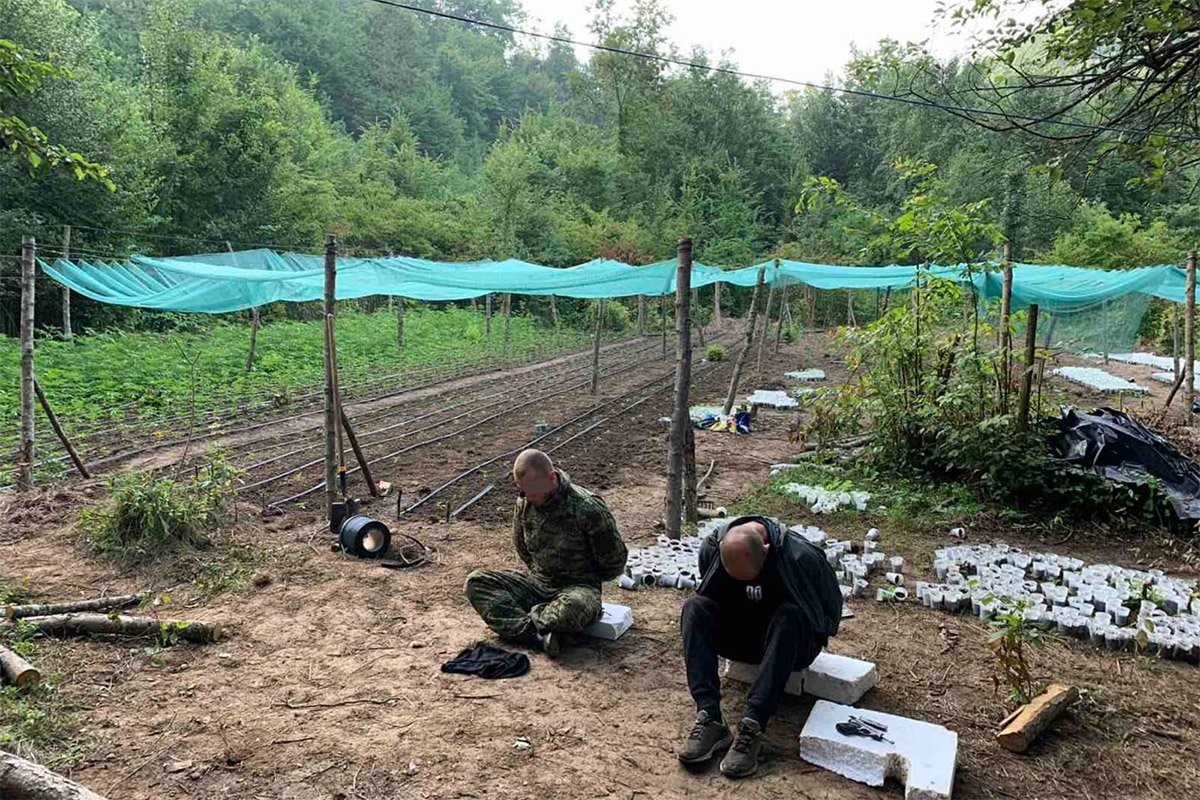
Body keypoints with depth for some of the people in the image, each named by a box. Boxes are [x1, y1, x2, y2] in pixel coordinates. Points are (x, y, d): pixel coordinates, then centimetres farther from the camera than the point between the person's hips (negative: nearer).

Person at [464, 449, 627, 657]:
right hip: (537, 583, 6)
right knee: (476, 581, -13)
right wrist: (539, 573, 8)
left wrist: (585, 580, 2)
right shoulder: (524, 504, -2)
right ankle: (538, 637, -29)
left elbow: (615, 562, -8)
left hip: (578, 587, -6)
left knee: (571, 610, -42)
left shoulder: (588, 509, -19)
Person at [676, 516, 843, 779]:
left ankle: (751, 727, -41)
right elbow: (710, 598, 3)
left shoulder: (800, 556, -27)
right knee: (694, 608, -24)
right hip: (739, 636, 3)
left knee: (790, 616, -37)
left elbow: (831, 608, -10)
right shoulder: (712, 548, -17)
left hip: (791, 640, -3)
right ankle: (709, 719, -33)